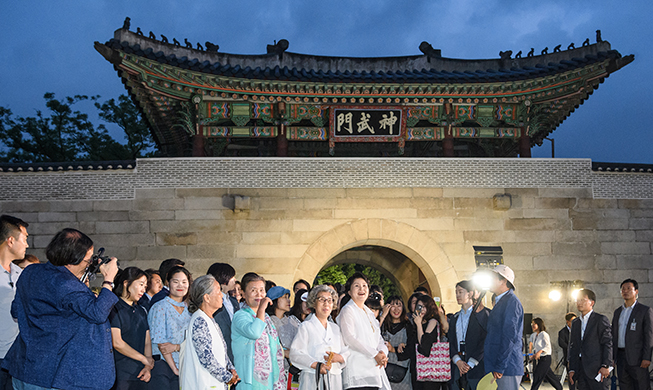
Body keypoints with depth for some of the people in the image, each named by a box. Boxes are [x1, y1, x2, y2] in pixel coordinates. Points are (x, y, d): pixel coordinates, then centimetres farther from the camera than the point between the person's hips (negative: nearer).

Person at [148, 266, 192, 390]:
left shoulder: (189, 309, 13)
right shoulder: (160, 307, -3)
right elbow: (160, 343, -8)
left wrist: (177, 346, -12)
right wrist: (175, 369, -11)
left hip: (184, 366, 4)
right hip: (163, 365, -4)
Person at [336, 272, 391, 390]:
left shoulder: (369, 313, 24)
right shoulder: (347, 310, 0)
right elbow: (349, 338, -11)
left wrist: (383, 352, -2)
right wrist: (375, 354, -11)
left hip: (374, 367, 7)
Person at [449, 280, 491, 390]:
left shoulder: (483, 314, 1)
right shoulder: (455, 318, 19)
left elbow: (486, 341, -8)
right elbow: (451, 342, 11)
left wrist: (470, 363, -14)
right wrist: (457, 361, -7)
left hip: (476, 365, -5)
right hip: (457, 366, 5)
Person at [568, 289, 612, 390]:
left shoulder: (601, 320, -1)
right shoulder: (575, 323, 19)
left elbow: (608, 344, -7)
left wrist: (605, 366, -14)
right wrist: (572, 369, 10)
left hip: (597, 369, -6)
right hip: (580, 369, 6)